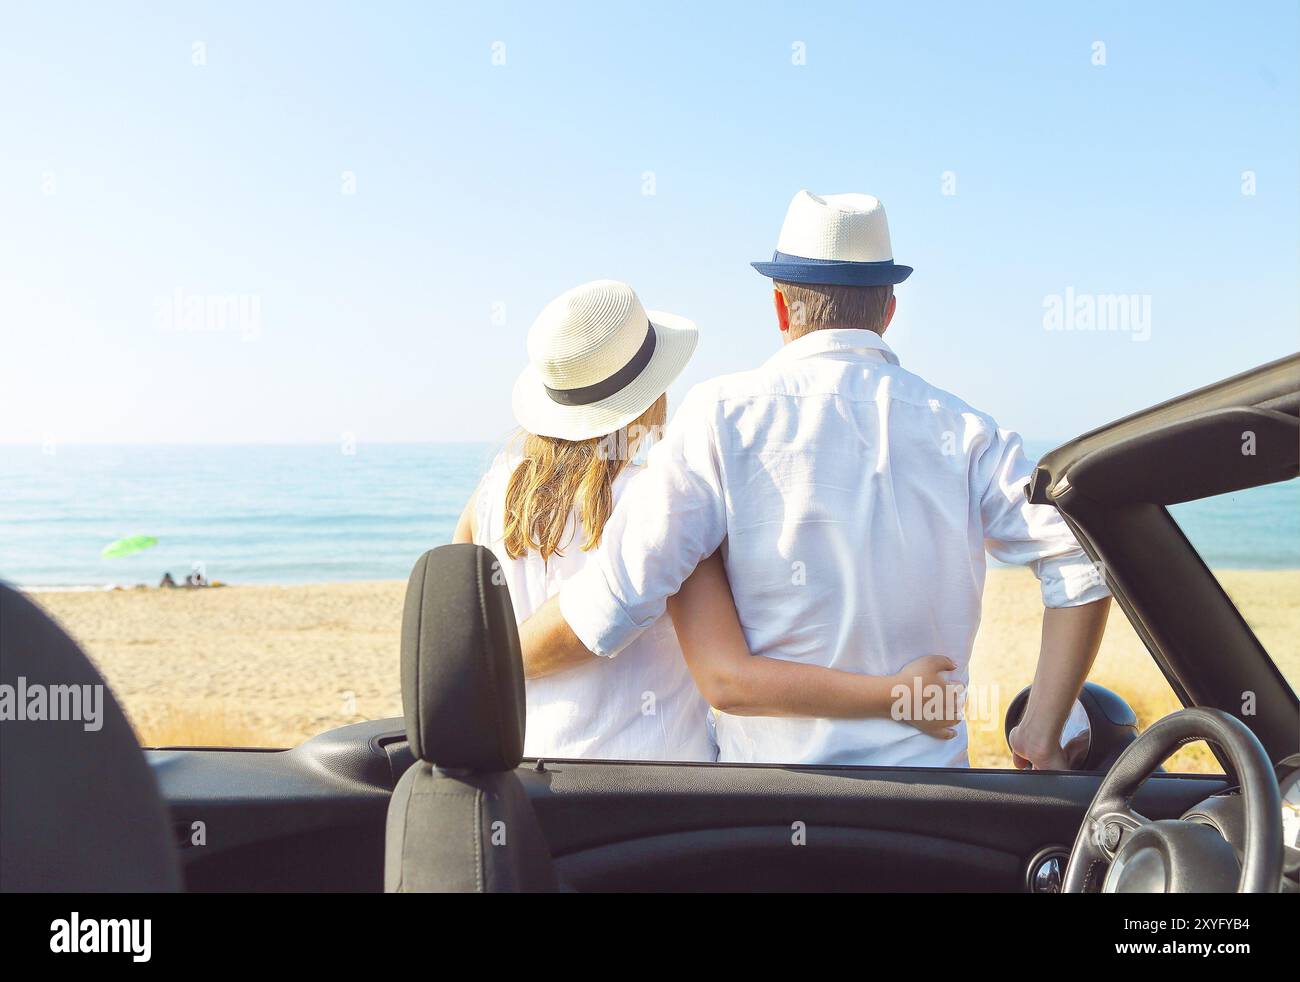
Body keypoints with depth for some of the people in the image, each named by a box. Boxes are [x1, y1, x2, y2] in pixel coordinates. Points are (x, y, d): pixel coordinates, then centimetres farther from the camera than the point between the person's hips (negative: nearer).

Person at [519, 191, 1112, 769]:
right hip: (927, 781, 2)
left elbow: (612, 601, -14)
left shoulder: (723, 417, -9)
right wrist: (1041, 735, -4)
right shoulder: (961, 432, -1)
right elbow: (1085, 561, -10)